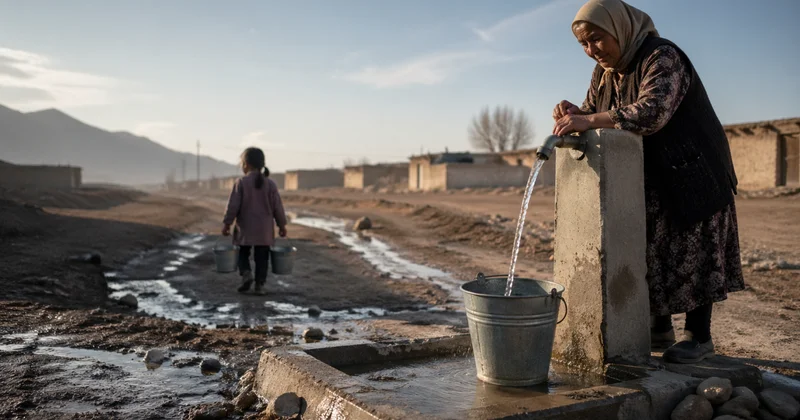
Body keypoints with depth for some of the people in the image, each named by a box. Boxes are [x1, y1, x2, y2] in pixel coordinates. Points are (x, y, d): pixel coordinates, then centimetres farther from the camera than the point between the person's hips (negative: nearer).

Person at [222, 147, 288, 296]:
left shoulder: (241, 182, -8)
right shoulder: (270, 183, -1)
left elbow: (233, 205, -9)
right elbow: (277, 206, 1)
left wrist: (226, 223, -1)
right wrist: (282, 225, 9)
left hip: (245, 228, -1)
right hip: (264, 229, 2)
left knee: (243, 253, 14)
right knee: (262, 257, 6)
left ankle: (246, 273, -9)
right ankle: (260, 285, 3)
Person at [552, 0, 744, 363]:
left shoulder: (662, 57, -20)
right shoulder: (604, 71, 6)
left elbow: (652, 111, -36)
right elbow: (593, 114, 6)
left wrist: (589, 121, -42)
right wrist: (574, 115, -17)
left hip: (689, 174, -7)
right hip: (646, 178, 8)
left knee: (690, 255, -3)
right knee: (649, 253, 10)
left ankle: (699, 337, 8)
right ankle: (660, 328, 23)